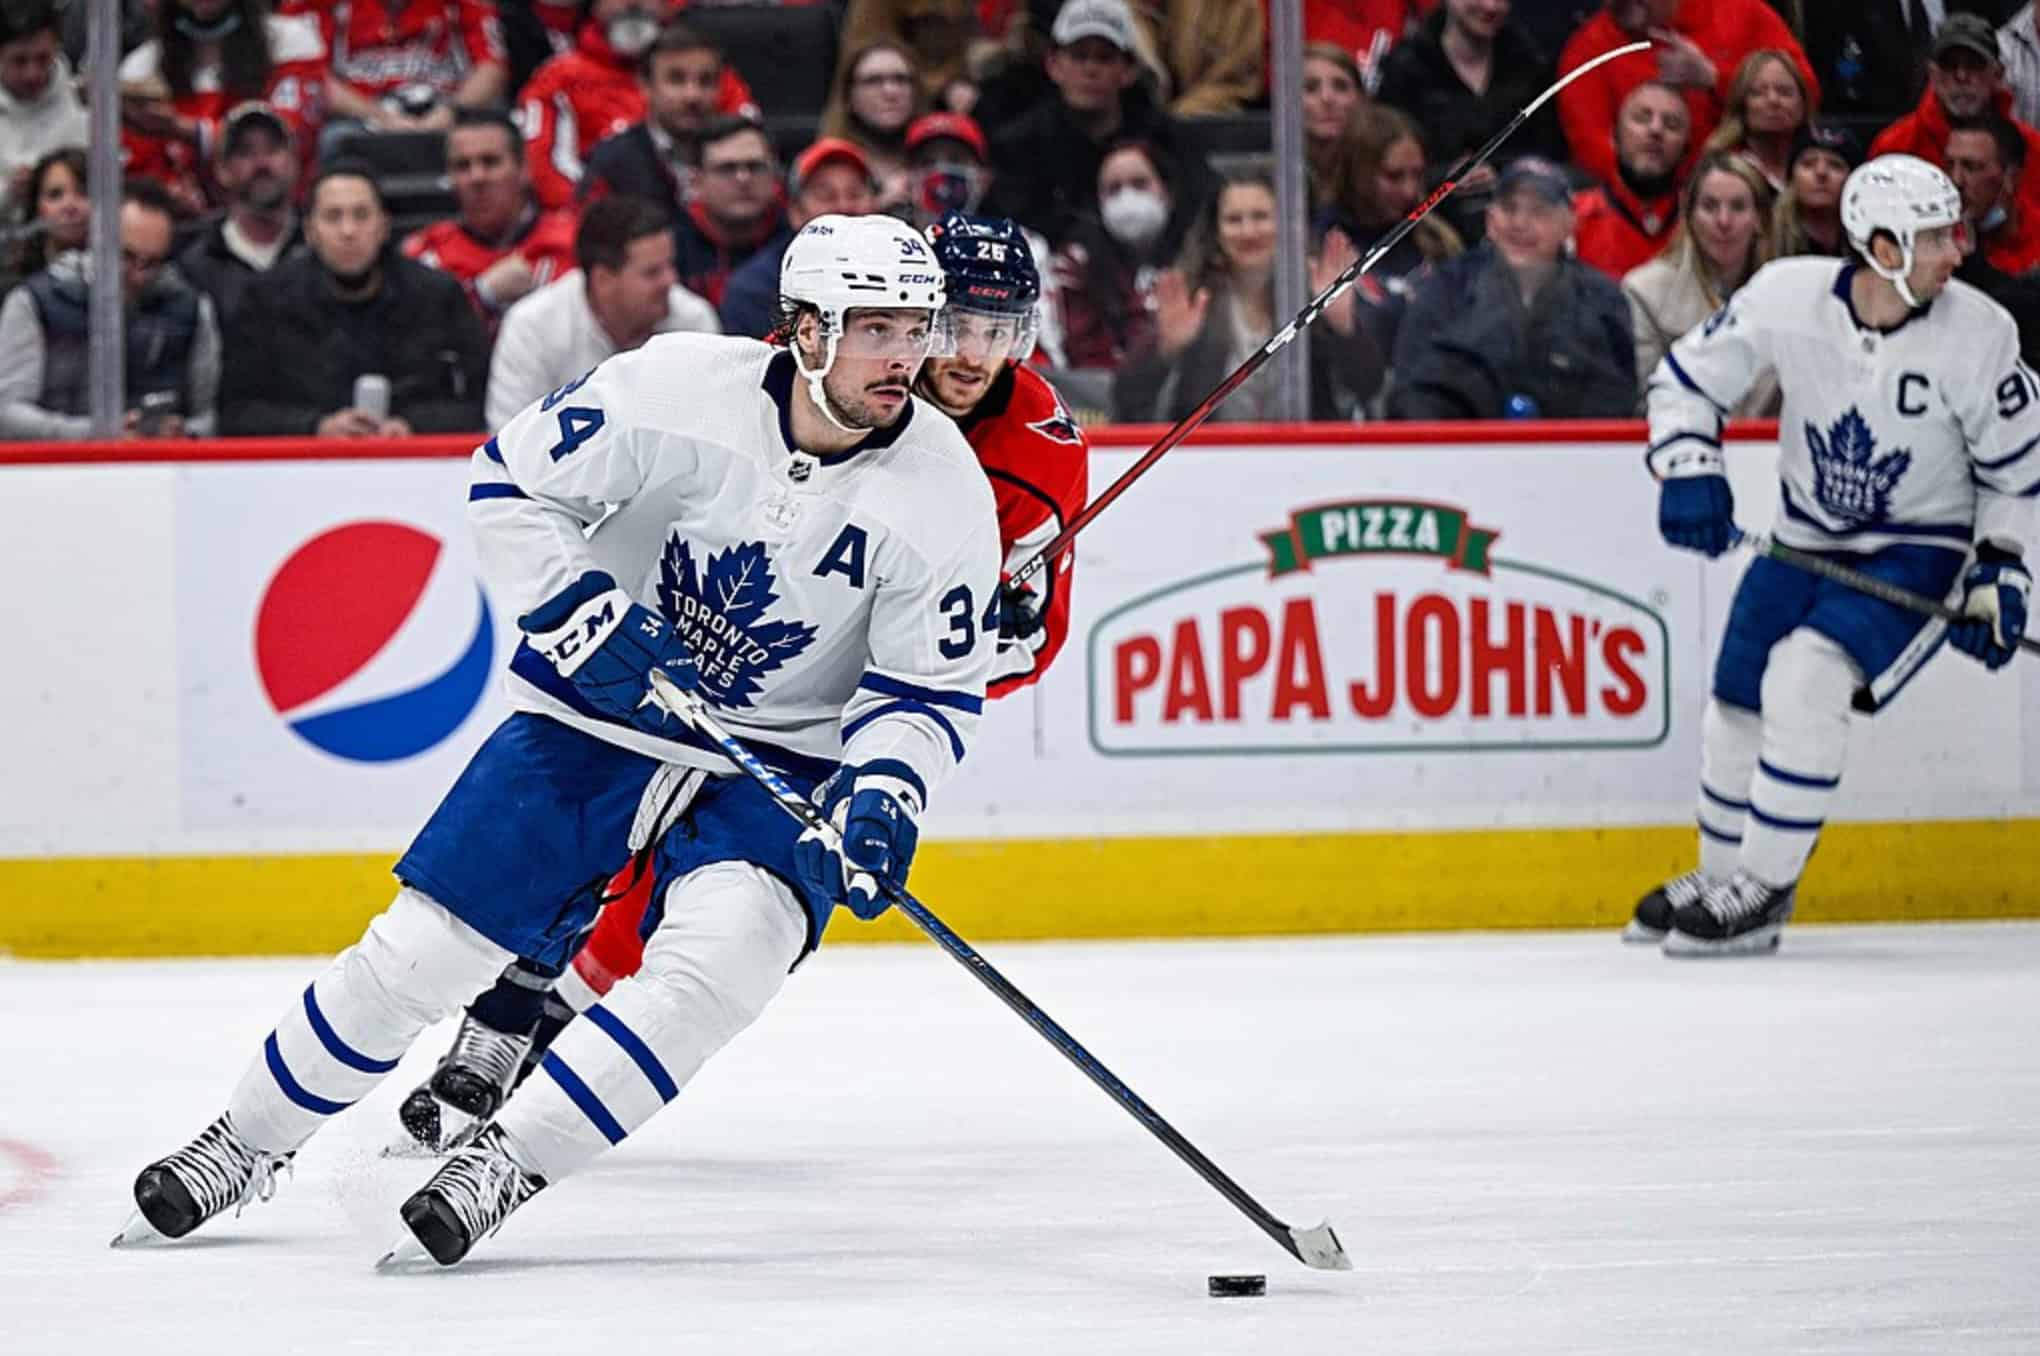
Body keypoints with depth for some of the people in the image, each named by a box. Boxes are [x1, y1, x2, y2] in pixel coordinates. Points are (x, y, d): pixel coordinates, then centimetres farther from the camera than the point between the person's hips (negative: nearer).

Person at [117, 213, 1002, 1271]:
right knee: (423, 946, -1)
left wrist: (883, 798, -24)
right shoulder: (677, 386, -18)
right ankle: (248, 1142, 20)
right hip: (595, 715, 0)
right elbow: (512, 483, -8)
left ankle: (506, 1165, -19)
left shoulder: (947, 493, -14)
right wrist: (586, 619, -20)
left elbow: (932, 688, -6)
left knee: (719, 956, -29)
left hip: (780, 766, 0)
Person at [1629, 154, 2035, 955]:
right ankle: (1719, 876, 32)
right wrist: (1689, 472, -16)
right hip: (1807, 538, 4)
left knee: (1805, 679, -24)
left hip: (1919, 552, -3)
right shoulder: (1788, 297, -17)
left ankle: (1764, 891, -12)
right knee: (1737, 708, 6)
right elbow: (1686, 379, -2)